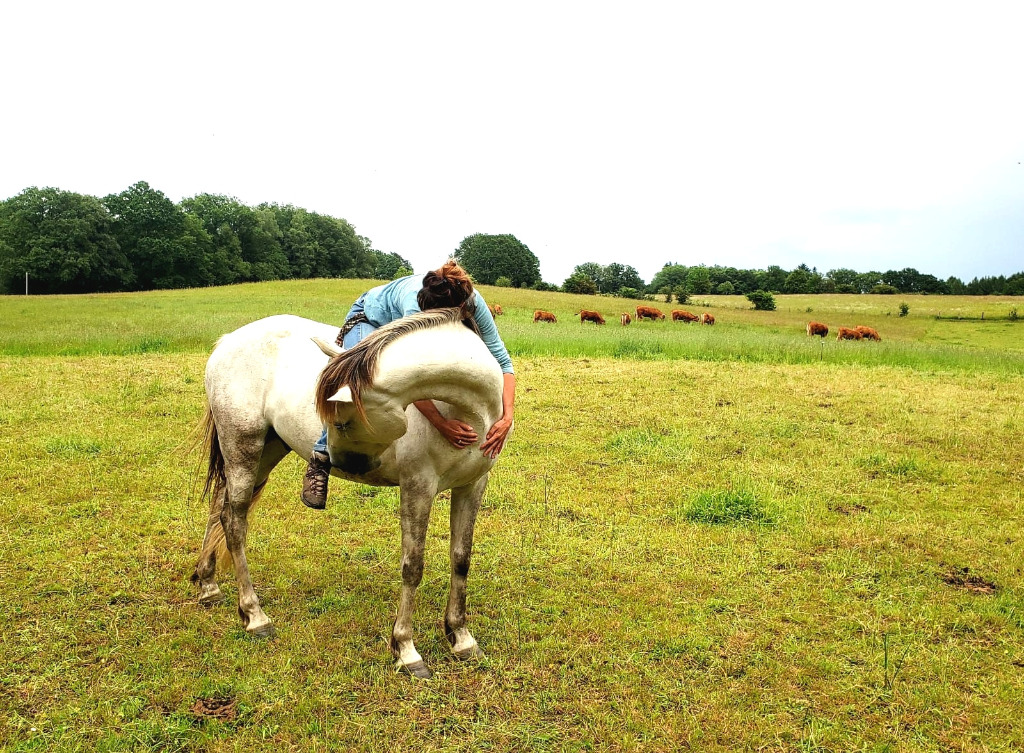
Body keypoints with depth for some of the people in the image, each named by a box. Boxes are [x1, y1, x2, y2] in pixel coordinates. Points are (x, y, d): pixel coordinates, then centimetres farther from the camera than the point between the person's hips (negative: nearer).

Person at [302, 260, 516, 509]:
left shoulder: (474, 303, -32)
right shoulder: (413, 302, -44)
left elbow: (502, 360, -30)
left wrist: (507, 417, -43)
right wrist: (441, 424, -56)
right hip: (370, 319, -5)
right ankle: (320, 460, -25)